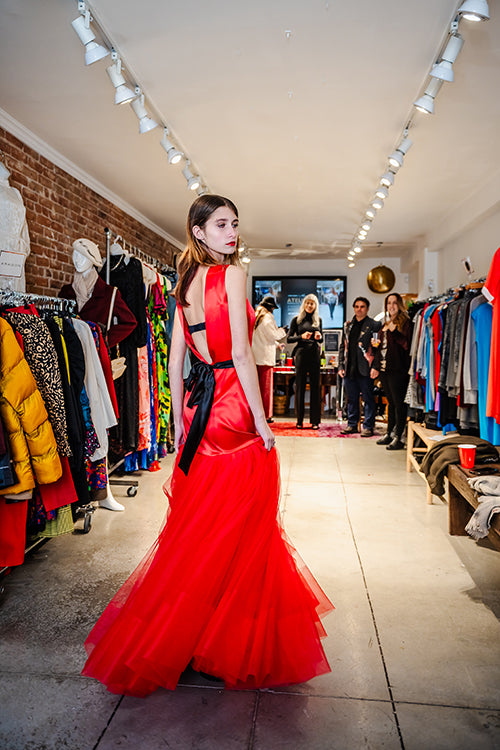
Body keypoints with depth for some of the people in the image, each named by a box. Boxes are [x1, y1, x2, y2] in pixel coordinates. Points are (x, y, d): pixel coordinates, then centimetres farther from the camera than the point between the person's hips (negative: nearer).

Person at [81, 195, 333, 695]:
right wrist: (262, 420, -13)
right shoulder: (232, 274, -9)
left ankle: (176, 629, 35)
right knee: (239, 524, 5)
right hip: (234, 407, -7)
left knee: (197, 522, 18)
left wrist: (178, 420, 15)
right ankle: (229, 640, 21)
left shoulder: (185, 283, 12)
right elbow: (241, 353, -16)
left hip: (199, 405, 8)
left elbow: (175, 359, 11)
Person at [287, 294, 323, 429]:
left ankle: (315, 420, 6)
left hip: (314, 354, 2)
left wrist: (319, 337, -3)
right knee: (300, 387, 0)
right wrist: (302, 336, -13)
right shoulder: (297, 319, 6)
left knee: (315, 387, 1)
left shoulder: (318, 320, 13)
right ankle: (299, 420, 7)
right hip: (301, 354, -2)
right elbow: (289, 339, 3)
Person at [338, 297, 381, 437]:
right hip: (349, 369, 5)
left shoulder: (373, 324, -1)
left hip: (365, 368, -5)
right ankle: (352, 425, 22)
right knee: (351, 398, 12)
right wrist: (341, 366, 11)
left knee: (368, 398, 1)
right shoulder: (348, 325, 16)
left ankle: (368, 426, 8)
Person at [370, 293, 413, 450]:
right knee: (391, 402, 14)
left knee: (398, 403, -5)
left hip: (397, 369, -8)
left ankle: (398, 437, -1)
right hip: (384, 369, 8)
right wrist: (375, 366, 20)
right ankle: (389, 434, 21)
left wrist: (395, 332, -22)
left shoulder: (405, 322, -4)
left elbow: (407, 344, -14)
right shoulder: (386, 324, 20)